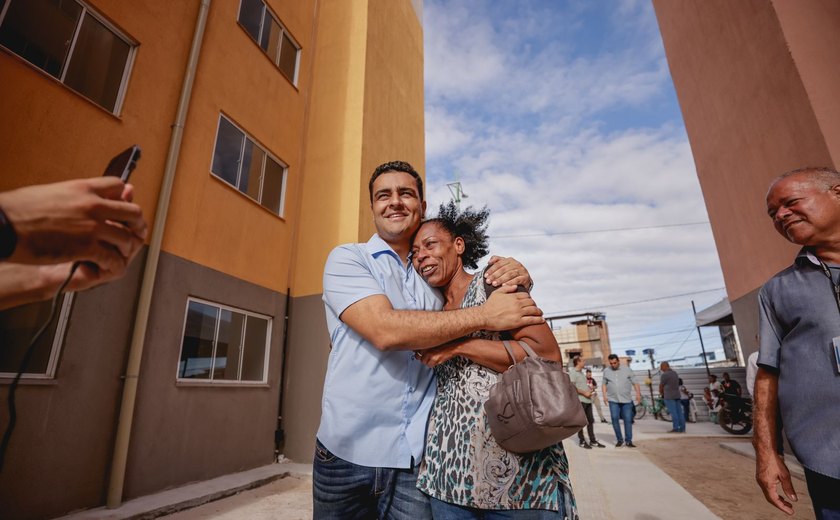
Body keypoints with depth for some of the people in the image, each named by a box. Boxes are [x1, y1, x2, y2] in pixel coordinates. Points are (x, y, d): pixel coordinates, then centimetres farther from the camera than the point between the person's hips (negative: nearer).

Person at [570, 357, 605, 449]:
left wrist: (590, 390, 7)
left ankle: (592, 441, 22)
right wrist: (584, 393, -17)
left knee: (591, 420, 13)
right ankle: (582, 441, 11)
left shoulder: (581, 372, 19)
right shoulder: (572, 372, -11)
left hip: (587, 400, 9)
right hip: (580, 400, -9)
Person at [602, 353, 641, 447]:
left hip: (626, 399, -1)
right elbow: (604, 384, 14)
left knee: (628, 420, -1)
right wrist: (604, 395, 4)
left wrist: (638, 393, -12)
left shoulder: (627, 370, 1)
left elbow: (635, 382, 1)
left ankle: (628, 441, 11)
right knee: (614, 418, -5)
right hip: (613, 400, 1)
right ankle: (619, 439, 9)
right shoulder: (606, 371, 6)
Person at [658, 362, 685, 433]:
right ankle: (682, 428, 10)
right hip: (677, 395, 8)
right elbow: (677, 384, 20)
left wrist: (661, 394, 15)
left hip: (669, 396, -8)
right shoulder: (675, 373, 13)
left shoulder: (664, 375, -12)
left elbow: (661, 386, -5)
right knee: (679, 412, 8)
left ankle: (675, 428, -6)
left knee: (673, 413, -6)